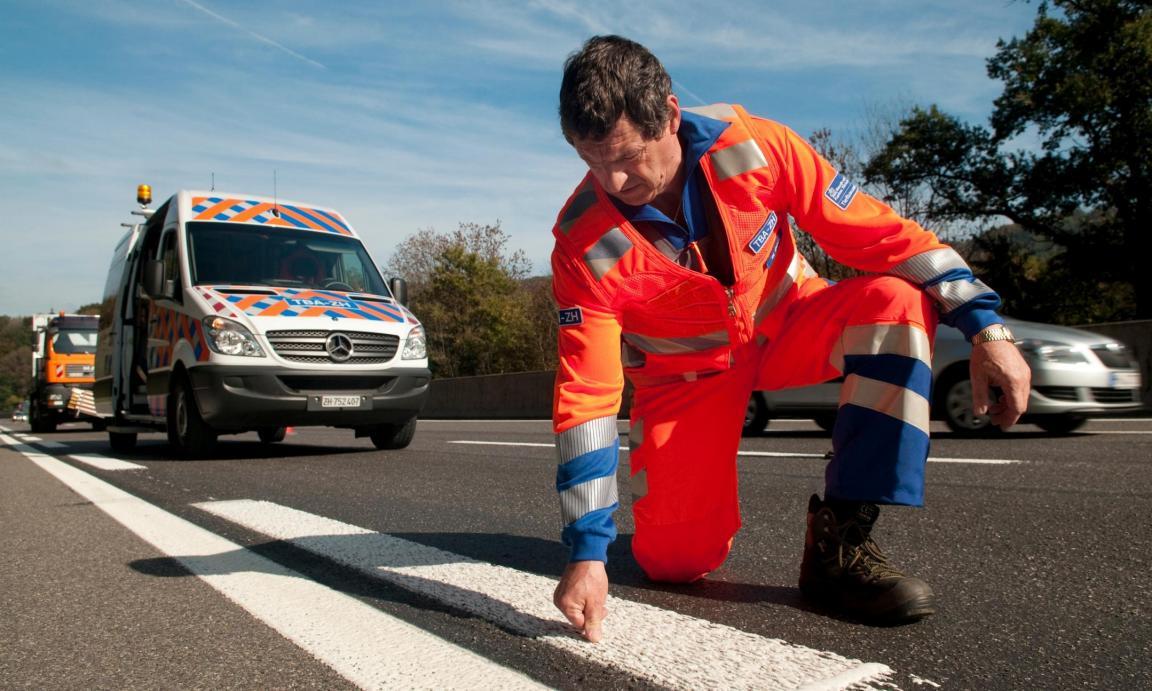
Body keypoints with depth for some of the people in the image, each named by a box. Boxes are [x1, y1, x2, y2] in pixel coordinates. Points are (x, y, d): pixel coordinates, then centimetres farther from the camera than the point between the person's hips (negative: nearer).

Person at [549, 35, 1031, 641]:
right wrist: (587, 551, -27)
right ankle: (694, 490, 26)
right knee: (673, 562, -13)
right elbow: (585, 396, -25)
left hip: (785, 325, 2)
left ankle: (839, 542, -25)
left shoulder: (752, 145, -24)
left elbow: (874, 230, -16)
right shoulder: (583, 243, -25)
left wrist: (986, 326, -20)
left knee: (897, 300, -30)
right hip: (685, 374, -1)